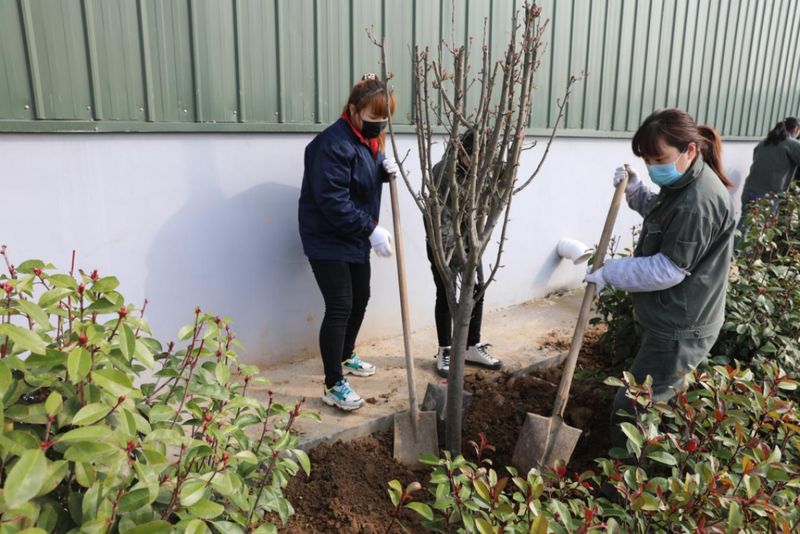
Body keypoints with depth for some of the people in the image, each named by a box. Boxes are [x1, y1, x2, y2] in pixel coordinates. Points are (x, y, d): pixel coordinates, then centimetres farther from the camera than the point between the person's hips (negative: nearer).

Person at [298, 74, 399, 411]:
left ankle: (346, 357, 39)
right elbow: (333, 200, -28)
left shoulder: (369, 137, 7)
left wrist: (386, 169, -4)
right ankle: (333, 386, 1)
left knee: (360, 298, 17)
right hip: (327, 240, -9)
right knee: (339, 307, -9)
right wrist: (371, 229, -29)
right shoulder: (334, 143, -23)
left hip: (355, 237, 9)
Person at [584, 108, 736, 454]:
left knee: (630, 409, -2)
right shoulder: (682, 185, 6)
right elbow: (658, 213, 25)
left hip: (681, 330, -11)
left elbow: (668, 270, -25)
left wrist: (609, 272, -15)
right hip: (671, 322, 11)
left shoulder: (699, 201, -26)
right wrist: (634, 190, 6)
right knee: (656, 403, 25)